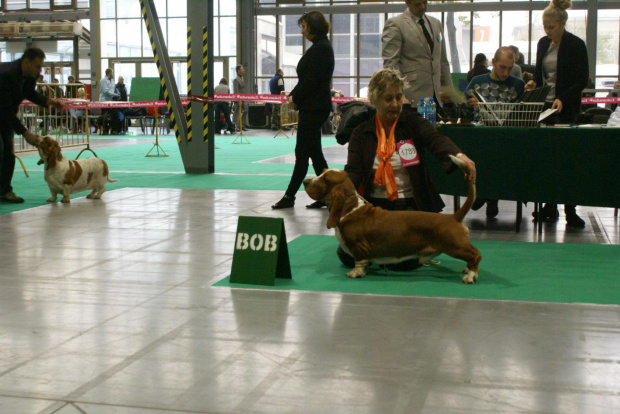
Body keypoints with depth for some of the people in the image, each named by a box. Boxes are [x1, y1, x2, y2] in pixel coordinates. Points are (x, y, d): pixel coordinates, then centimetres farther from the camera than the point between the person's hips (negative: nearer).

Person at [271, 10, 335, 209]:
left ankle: (290, 196, 1)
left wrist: (295, 98, -9)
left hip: (313, 108, -10)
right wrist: (294, 96, 7)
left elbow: (311, 81, -20)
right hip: (313, 106, 10)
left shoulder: (320, 48, -14)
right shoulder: (322, 46, 17)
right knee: (314, 152, 10)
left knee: (303, 152, -5)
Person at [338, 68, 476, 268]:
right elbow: (353, 171, -6)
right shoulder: (362, 132, 4)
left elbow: (436, 139, -21)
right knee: (349, 255, -15)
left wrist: (459, 156, -44)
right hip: (373, 205, 2)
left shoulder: (413, 123, -1)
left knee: (404, 260, -23)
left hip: (410, 205, -2)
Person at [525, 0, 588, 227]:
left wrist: (563, 99, -22)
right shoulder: (543, 43, 9)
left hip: (565, 108, -6)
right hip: (544, 105, 6)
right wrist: (534, 82, -3)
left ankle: (570, 211, 2)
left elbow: (582, 80, -10)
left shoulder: (576, 45, -9)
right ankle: (550, 207, 12)